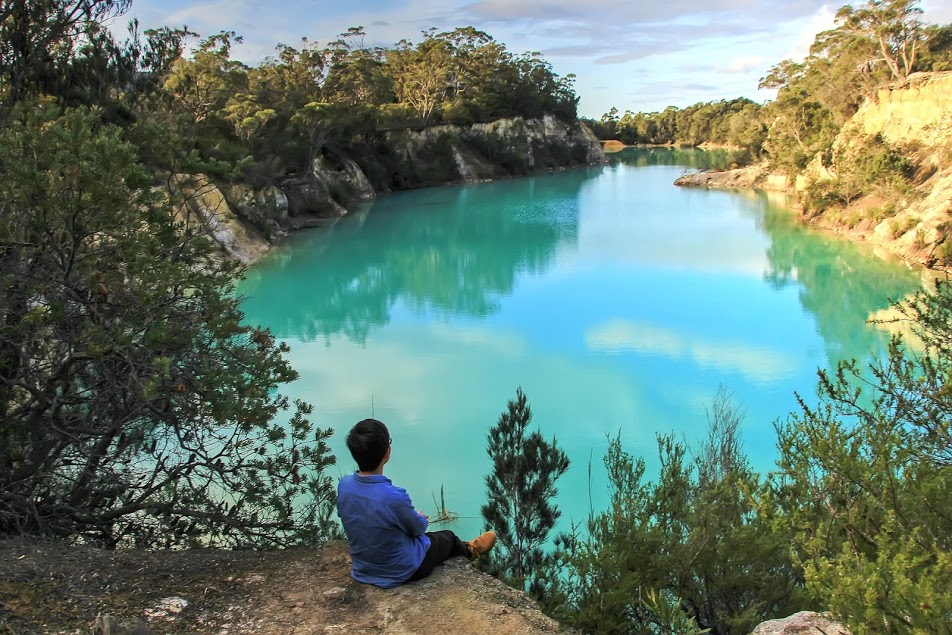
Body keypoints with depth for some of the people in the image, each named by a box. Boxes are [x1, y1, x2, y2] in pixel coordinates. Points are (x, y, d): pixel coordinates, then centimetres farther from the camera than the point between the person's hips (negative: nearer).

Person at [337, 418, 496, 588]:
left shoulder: (344, 485, -17)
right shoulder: (394, 497, -35)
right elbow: (418, 528, -14)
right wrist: (421, 519, 9)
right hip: (401, 571, -5)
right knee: (448, 538, 25)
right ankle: (469, 551, 58)